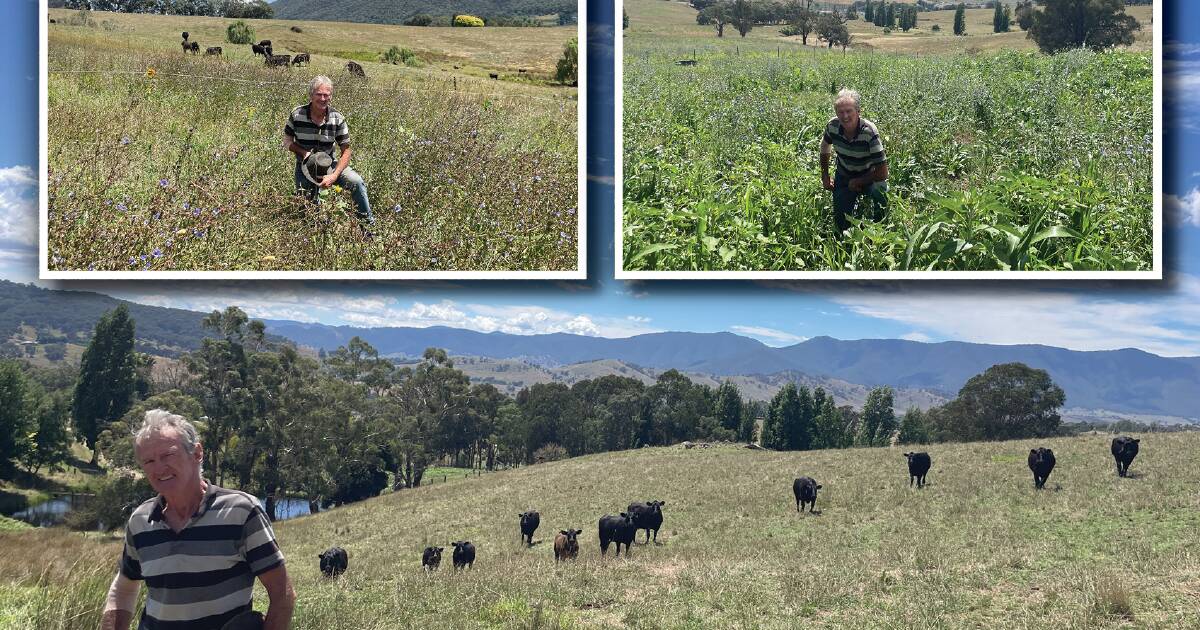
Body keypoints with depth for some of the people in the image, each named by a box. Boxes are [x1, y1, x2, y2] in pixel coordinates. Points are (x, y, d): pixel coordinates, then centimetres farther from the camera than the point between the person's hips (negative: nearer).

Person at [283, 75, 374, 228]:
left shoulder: (337, 119, -11)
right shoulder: (297, 115, -13)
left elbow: (346, 151, -9)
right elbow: (287, 142, -1)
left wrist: (334, 176, -23)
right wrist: (304, 152, -22)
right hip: (305, 167, 0)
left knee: (357, 182, -24)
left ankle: (368, 224, -10)